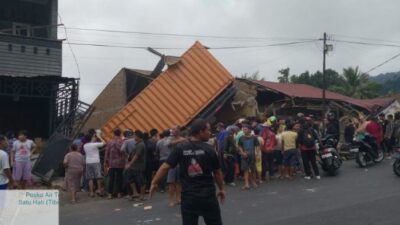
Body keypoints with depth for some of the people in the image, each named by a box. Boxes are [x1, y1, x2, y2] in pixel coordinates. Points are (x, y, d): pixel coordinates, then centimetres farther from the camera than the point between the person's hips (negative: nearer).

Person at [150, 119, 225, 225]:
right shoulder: (209, 150, -6)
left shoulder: (180, 148, -3)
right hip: (208, 196, -1)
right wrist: (221, 189, 18)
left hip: (188, 196, 2)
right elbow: (217, 172, 3)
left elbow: (165, 167, -7)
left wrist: (154, 183, 3)